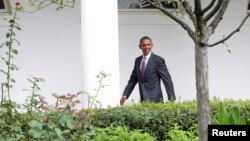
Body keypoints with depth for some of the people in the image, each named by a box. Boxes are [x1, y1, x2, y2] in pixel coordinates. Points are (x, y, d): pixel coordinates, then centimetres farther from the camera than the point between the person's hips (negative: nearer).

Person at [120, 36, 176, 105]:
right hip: (143, 101, 5)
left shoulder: (158, 60, -4)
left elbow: (167, 80, -6)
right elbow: (133, 80, 17)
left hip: (155, 100, -5)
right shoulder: (137, 60, 13)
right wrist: (125, 95, 6)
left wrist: (172, 99, -11)